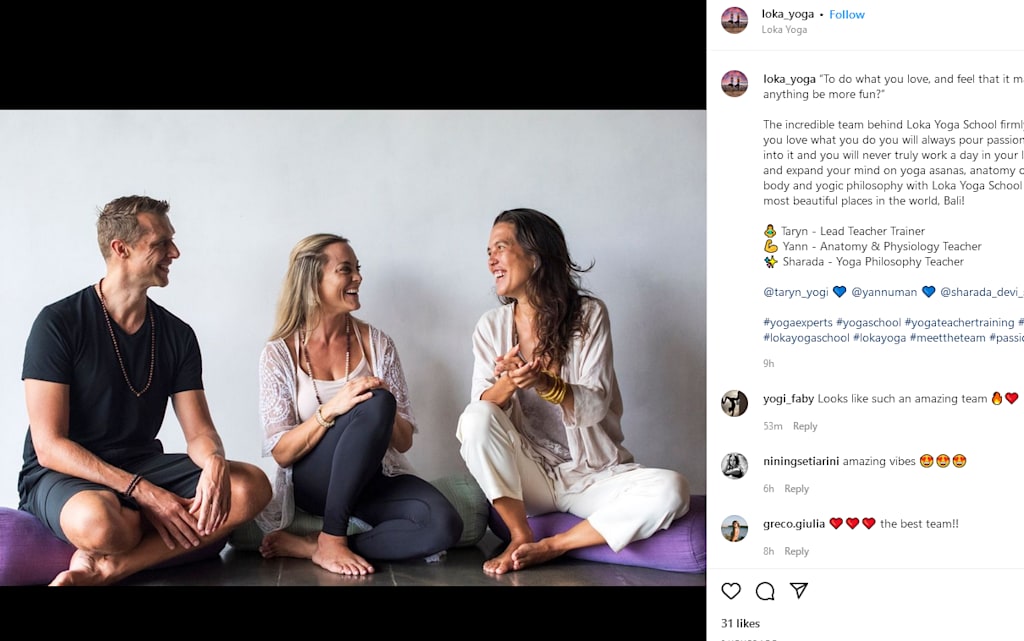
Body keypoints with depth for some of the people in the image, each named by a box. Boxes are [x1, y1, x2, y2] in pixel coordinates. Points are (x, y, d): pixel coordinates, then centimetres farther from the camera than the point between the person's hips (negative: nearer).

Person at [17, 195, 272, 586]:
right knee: (100, 523, -43)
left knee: (251, 487, -22)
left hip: (143, 464, 6)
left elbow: (198, 431, 3)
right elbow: (49, 446, -14)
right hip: (63, 474, -6)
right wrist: (143, 493, -24)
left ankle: (108, 567, -25)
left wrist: (214, 462, -24)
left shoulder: (177, 334, 6)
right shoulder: (58, 323, -9)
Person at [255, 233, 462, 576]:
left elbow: (404, 440, 4)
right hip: (313, 481, -3)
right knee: (376, 404, -32)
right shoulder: (279, 354, -3)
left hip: (374, 479, 3)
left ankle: (309, 546, -17)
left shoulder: (377, 344, 4)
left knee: (444, 526, -28)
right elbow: (281, 453, -8)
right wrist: (330, 410, -24)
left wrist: (382, 415, -18)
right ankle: (330, 540, -22)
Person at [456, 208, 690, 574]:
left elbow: (595, 406, -14)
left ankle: (551, 547, -18)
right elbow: (482, 406, -7)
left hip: (592, 474, -1)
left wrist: (544, 383, -33)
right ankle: (521, 538, -16)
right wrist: (508, 382, -30)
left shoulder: (589, 314, -6)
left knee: (671, 490, -28)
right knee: (475, 418, -27)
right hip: (528, 474, 1)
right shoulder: (491, 327, 1)